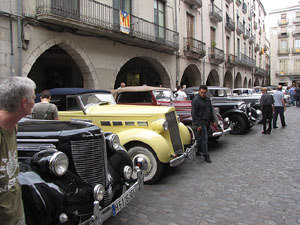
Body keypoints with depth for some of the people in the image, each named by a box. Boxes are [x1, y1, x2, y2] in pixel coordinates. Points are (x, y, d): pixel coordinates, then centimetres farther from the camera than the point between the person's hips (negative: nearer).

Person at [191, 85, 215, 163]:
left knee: (199, 138, 14)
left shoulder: (208, 99, 11)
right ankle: (206, 156, 0)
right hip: (200, 122, -7)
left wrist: (213, 120, 17)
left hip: (206, 122, 7)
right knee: (204, 139, -6)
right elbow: (194, 114, -16)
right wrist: (197, 125, -18)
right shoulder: (196, 100, -14)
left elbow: (211, 110, 20)